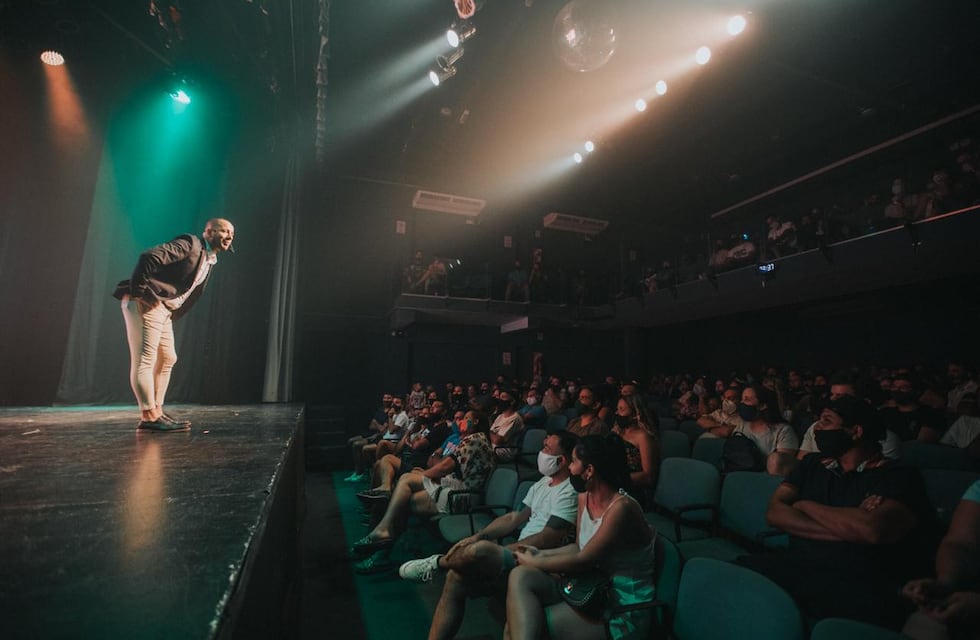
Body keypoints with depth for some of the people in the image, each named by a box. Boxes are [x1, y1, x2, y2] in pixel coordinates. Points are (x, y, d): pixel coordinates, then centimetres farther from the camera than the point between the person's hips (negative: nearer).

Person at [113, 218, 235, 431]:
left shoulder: (209, 260, 18)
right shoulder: (190, 243, -10)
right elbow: (149, 256, -23)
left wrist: (174, 313, 16)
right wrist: (138, 291, -19)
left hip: (164, 309, 10)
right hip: (146, 303, -10)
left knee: (167, 359, 13)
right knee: (144, 360, -8)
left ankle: (156, 412, 22)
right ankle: (149, 417, -5)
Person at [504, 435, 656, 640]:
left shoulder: (622, 508, -24)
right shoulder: (584, 497, 2)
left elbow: (582, 561, -22)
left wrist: (533, 562, -10)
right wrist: (541, 554, -1)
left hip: (623, 610, -7)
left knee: (527, 622, -21)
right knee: (520, 577, -15)